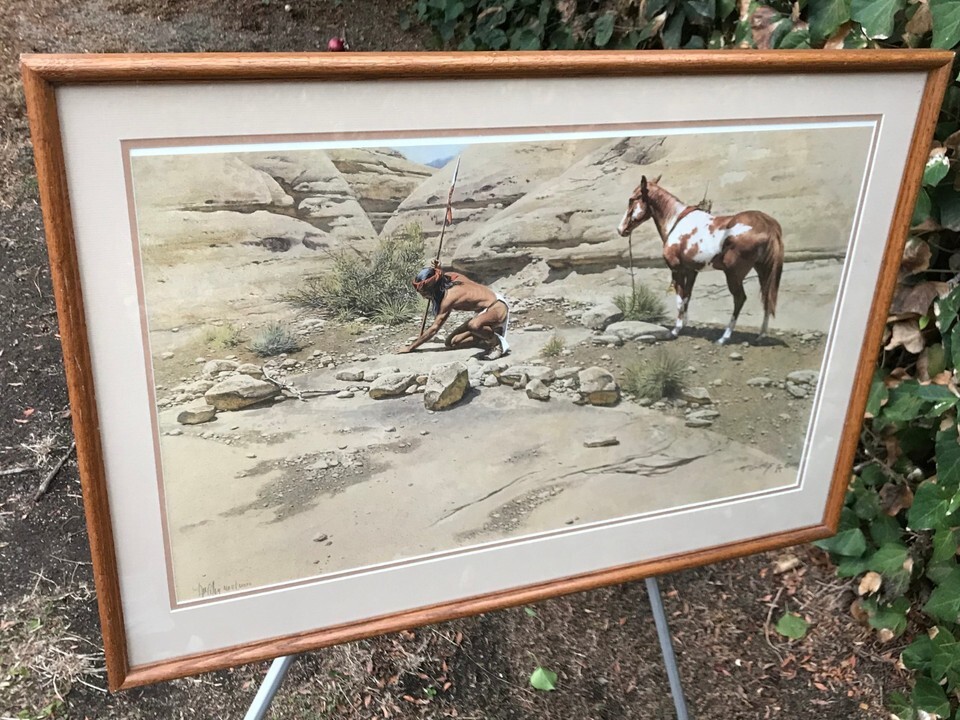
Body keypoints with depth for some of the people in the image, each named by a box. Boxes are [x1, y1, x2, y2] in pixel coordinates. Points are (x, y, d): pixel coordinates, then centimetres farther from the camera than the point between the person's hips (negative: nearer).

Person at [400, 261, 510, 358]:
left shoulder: (449, 297, -26)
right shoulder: (449, 277, -4)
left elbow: (434, 329, -22)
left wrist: (410, 348, -17)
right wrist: (439, 270, 0)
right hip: (486, 310, 10)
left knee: (474, 325, -44)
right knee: (451, 343, 0)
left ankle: (497, 342, -16)